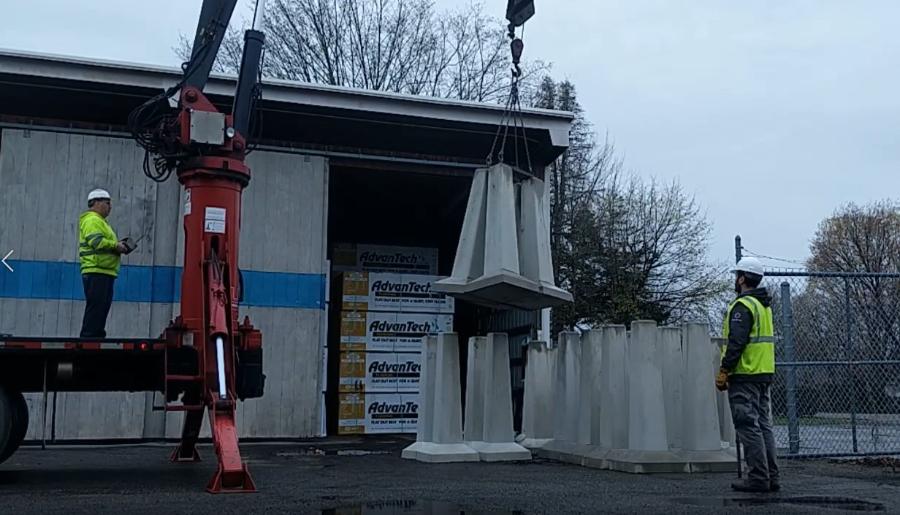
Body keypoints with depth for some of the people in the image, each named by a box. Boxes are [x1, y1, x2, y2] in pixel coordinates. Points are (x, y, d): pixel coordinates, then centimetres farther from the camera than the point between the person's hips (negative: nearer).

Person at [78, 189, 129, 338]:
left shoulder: (100, 221, 27)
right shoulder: (92, 220, -8)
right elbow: (96, 241, -21)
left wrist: (118, 246, 11)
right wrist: (116, 245, -13)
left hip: (104, 273, 11)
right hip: (96, 272, -11)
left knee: (102, 308, 13)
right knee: (95, 309, -11)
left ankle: (97, 337, 17)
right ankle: (88, 338, -11)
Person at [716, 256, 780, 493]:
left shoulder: (742, 306, -13)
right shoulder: (764, 305, 18)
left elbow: (736, 343, -21)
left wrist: (723, 372, -17)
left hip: (745, 376, -10)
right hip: (764, 374, 10)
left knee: (748, 426, -7)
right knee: (763, 425, 11)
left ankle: (758, 478, -7)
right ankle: (771, 477, 13)